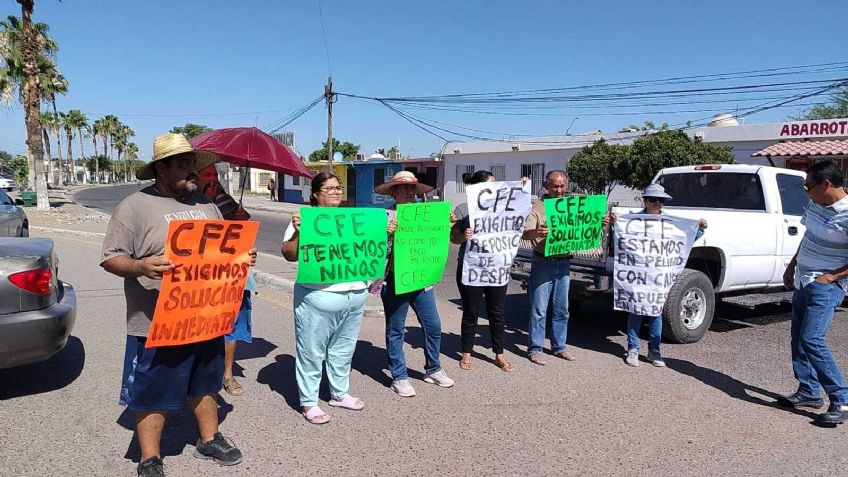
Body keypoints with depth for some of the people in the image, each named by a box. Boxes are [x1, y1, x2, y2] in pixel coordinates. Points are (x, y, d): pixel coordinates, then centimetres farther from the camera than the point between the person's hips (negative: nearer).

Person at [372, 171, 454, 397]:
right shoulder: (385, 216, -8)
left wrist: (448, 224, 1)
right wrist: (386, 232, -28)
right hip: (395, 281, -5)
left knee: (433, 326, 11)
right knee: (396, 330, 7)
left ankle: (433, 370, 30)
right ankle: (399, 377, 20)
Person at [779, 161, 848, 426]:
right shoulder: (815, 206, 6)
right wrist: (792, 266, 18)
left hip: (826, 287, -9)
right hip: (802, 282, 9)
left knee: (812, 340, -16)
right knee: (798, 339, 12)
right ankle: (809, 392, 24)